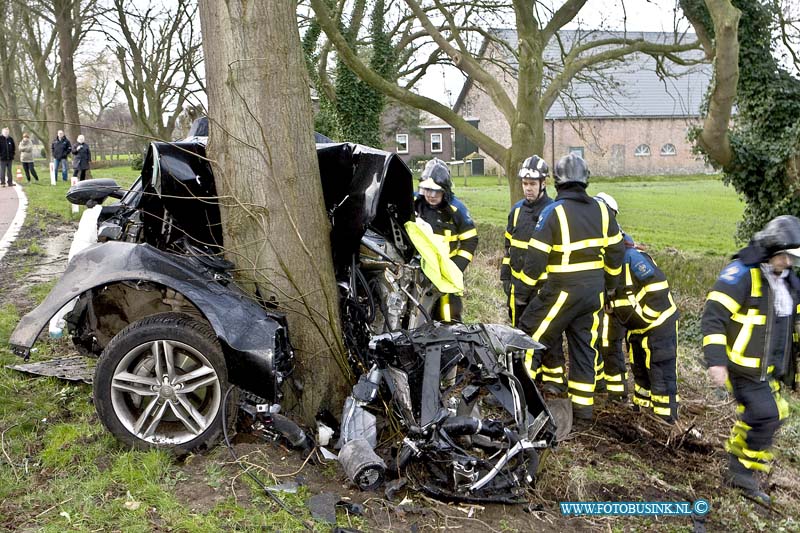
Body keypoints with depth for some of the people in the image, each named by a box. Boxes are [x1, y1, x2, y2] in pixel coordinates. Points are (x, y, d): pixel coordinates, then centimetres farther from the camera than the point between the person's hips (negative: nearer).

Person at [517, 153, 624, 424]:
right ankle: (582, 413, 20)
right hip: (594, 291, 6)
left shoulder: (554, 211, -13)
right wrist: (608, 285, 23)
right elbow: (615, 253, 10)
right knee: (585, 349, 13)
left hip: (563, 291, -6)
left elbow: (535, 258, -15)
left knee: (530, 340, 6)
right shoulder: (602, 209, 4)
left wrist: (529, 281, 3)